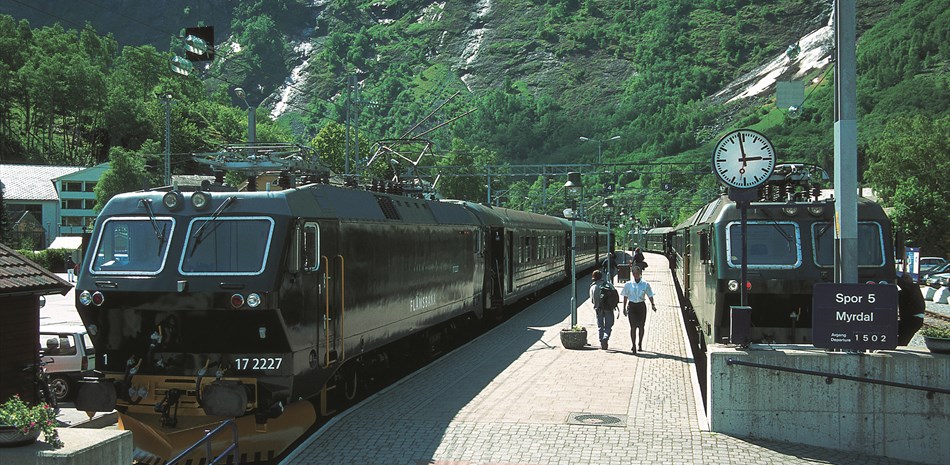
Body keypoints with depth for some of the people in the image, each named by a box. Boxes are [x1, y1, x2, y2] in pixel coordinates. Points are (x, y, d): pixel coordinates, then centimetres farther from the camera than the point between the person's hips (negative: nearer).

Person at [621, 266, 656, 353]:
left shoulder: (645, 284, -1)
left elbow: (650, 296, 5)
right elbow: (625, 297, 8)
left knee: (641, 326, 8)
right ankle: (634, 345, -5)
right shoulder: (628, 284, 0)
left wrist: (653, 305, -7)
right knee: (633, 326, -8)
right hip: (631, 306, -1)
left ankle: (640, 344, 27)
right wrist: (624, 308, 7)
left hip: (641, 306, 1)